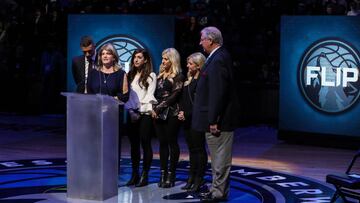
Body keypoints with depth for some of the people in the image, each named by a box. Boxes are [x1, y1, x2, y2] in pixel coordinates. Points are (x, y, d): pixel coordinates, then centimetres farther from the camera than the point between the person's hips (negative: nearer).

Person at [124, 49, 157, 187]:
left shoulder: (151, 76, -1)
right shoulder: (130, 75, 15)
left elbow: (149, 95, -6)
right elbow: (127, 94, 11)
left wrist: (140, 109, -11)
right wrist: (130, 110, -3)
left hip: (145, 114, -5)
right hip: (132, 114, 5)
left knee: (145, 143, -5)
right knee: (134, 144, 7)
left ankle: (144, 176, -1)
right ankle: (134, 174, 13)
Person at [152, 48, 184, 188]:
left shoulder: (178, 76, -5)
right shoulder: (160, 74, 15)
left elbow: (174, 96, -11)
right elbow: (156, 93, 15)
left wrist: (159, 107, -12)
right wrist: (154, 108, 0)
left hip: (171, 114, -6)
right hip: (159, 114, 6)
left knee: (172, 143, -1)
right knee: (162, 143, 7)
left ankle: (171, 175, 3)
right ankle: (163, 173, 10)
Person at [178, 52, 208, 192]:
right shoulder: (188, 80, 15)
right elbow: (183, 99, 18)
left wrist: (187, 114, -14)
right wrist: (181, 112, 2)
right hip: (186, 120, 8)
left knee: (198, 148, -2)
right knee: (192, 149, 12)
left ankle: (199, 179, 3)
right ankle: (191, 178, 17)